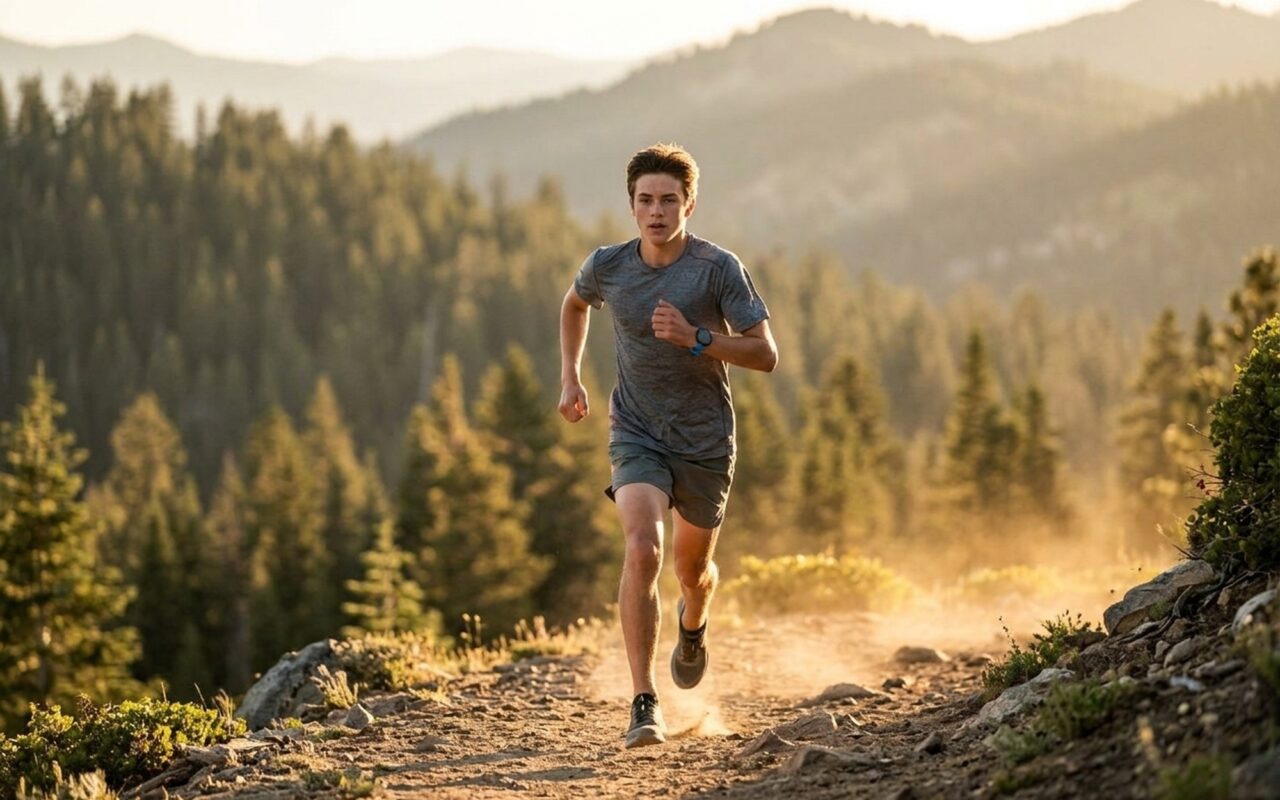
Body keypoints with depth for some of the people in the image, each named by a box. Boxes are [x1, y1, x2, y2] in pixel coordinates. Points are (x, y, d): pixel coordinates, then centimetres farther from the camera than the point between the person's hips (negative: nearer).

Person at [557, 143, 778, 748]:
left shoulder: (719, 268, -12)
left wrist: (695, 338, -25)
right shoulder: (608, 267, -4)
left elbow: (765, 355, -12)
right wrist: (570, 376, 14)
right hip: (636, 434, 0)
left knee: (692, 567, 16)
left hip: (705, 440, 0)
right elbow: (575, 304, 21)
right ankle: (644, 704, -23)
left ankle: (693, 625, 56)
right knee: (641, 549, -24)